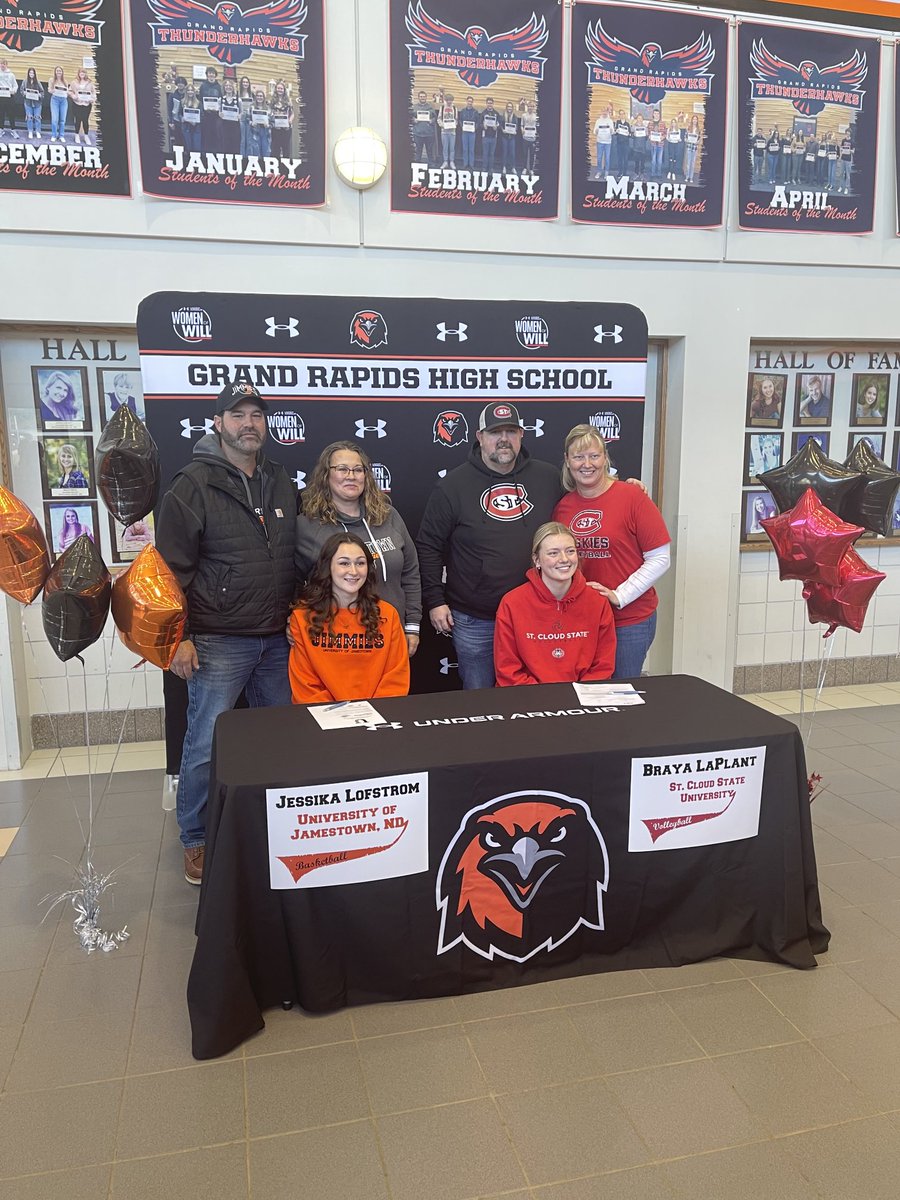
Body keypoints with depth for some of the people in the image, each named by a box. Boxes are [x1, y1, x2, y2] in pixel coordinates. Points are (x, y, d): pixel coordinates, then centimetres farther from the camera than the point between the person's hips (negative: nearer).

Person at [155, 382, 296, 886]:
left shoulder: (282, 482, 11)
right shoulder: (194, 485, -6)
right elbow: (174, 567, -8)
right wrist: (178, 636, -13)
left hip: (278, 638, 6)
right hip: (218, 642, -5)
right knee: (206, 747, 0)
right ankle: (196, 841, 19)